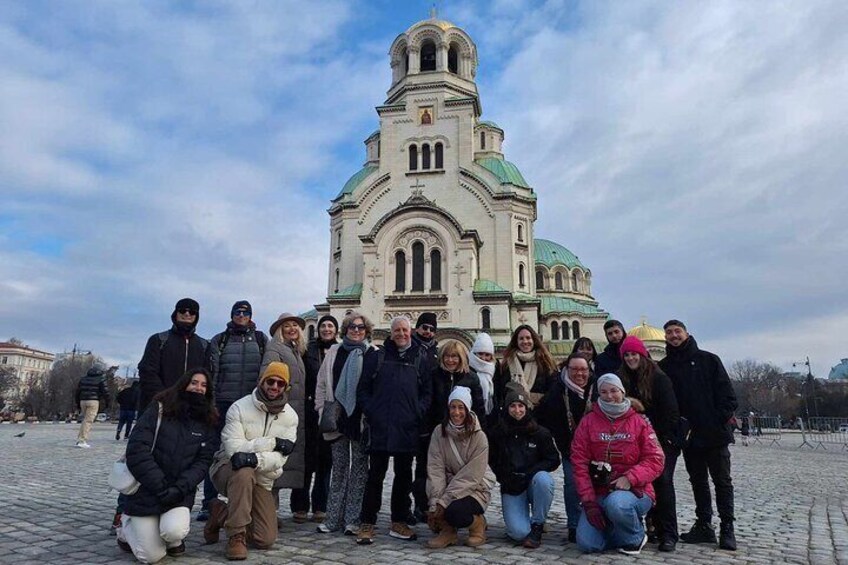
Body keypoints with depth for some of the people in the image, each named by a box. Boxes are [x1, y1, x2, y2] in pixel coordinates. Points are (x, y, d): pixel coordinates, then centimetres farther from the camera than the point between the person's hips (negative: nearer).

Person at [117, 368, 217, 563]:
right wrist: (160, 487, -17)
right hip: (146, 491, -2)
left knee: (174, 531, -28)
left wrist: (180, 487, -18)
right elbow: (137, 449, -14)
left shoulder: (207, 421, 5)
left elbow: (202, 461, -1)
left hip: (178, 493, 2)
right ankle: (126, 526, 25)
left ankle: (174, 540, 10)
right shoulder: (159, 408, -5)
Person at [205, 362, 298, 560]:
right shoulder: (239, 408, -15)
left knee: (266, 540, -6)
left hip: (261, 480, 4)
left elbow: (279, 458, -17)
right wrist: (273, 442, -27)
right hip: (228, 469, -4)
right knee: (244, 472, -40)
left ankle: (221, 513, 17)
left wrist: (255, 459, -37)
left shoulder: (290, 417, -6)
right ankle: (237, 536, -24)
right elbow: (234, 449, -26)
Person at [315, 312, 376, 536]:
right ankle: (333, 518, 17)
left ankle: (353, 519, 13)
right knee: (339, 468, 10)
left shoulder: (374, 354, 0)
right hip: (338, 417, 3)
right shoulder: (334, 352, 10)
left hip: (362, 418, -2)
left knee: (359, 469, 5)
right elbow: (322, 383, 12)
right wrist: (322, 410, 6)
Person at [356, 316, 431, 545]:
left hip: (407, 429, 2)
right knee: (375, 475, 0)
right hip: (380, 427, -2)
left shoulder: (419, 360, 10)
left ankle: (399, 523, 22)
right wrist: (370, 412, -7)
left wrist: (418, 413, -5)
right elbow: (363, 389, 4)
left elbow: (426, 392, 9)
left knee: (404, 475, 10)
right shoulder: (377, 357, 6)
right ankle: (367, 524, 9)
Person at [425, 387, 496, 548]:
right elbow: (436, 468, -13)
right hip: (450, 484, 4)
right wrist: (435, 502, -25)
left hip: (475, 489, -4)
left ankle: (478, 523, 5)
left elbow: (470, 476, -21)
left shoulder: (479, 437, -17)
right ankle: (447, 530, -1)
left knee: (454, 512, -33)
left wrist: (443, 502, -25)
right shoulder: (439, 432, -9)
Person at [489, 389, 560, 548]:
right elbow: (493, 461, 10)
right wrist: (507, 478, -6)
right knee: (519, 533, -23)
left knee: (543, 479, -36)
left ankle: (537, 526, -12)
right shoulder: (498, 433, 3)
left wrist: (530, 473, -15)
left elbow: (553, 460, -2)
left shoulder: (540, 433, -2)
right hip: (512, 488, 0)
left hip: (534, 482, 0)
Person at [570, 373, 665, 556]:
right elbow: (579, 462, -3)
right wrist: (589, 501, -10)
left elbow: (655, 460, -4)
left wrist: (630, 478, -21)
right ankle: (620, 531, 17)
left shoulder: (639, 422, 2)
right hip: (598, 494, 2)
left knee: (616, 503, -37)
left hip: (634, 491, -2)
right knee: (586, 544, -16)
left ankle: (635, 537, -3)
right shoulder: (588, 422, 2)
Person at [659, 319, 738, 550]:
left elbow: (726, 392, -2)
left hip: (715, 434, -2)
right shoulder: (664, 366, 6)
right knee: (698, 482, 12)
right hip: (689, 436, 3)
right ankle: (704, 526, 21)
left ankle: (727, 528, 15)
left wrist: (722, 419, -11)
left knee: (722, 481, 4)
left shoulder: (708, 359, 0)